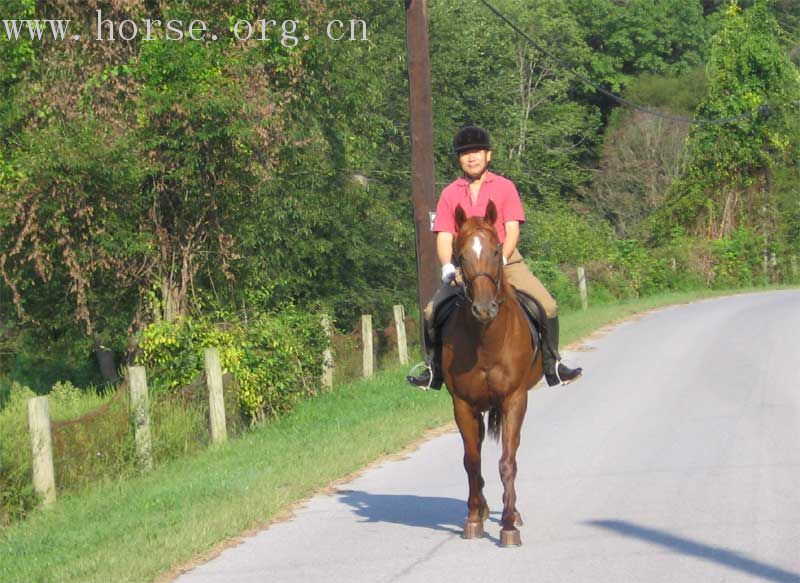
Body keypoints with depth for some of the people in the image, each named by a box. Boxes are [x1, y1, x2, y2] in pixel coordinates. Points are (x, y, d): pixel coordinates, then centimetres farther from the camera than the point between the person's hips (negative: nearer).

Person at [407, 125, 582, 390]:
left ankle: (552, 366, -2)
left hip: (504, 260, -1)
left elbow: (512, 230, -5)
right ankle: (434, 370, 1)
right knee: (432, 312, -16)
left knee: (547, 306, -17)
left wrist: (501, 259, -23)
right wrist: (447, 266, -19)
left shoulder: (505, 187, 2)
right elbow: (444, 237, 0)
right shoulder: (449, 194, 5)